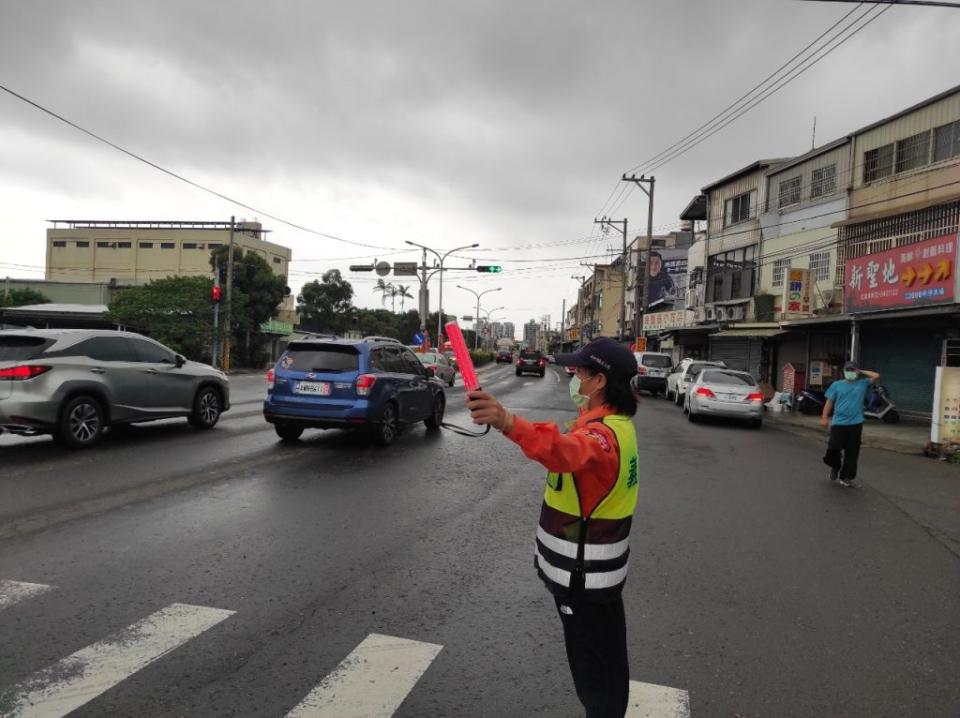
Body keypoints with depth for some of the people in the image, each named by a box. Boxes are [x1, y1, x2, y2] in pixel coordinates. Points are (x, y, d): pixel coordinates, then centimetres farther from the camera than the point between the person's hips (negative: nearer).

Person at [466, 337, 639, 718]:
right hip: (593, 567, 10)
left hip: (583, 572, -10)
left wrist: (507, 422, -70)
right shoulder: (615, 421, 3)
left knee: (593, 665, 9)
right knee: (603, 657, 28)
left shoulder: (604, 434, -30)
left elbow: (567, 451, -55)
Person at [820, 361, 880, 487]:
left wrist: (862, 372, 7)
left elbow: (876, 376, -1)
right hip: (839, 423, -1)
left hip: (855, 423, 1)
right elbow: (829, 402, 3)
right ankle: (835, 467, 25)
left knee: (852, 452, 4)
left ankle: (846, 476, 15)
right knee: (834, 448, -5)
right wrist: (824, 418, -4)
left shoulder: (862, 384, 8)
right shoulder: (837, 385, 4)